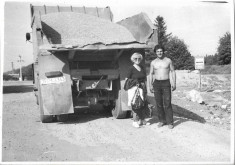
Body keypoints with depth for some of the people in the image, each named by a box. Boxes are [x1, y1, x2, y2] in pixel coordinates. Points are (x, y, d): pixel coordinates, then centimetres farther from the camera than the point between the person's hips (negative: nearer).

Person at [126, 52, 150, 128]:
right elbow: (127, 80, -7)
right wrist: (134, 83, -18)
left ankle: (142, 120, 20)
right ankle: (135, 121, 1)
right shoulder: (131, 68, -6)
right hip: (134, 88, -6)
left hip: (142, 88, 6)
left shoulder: (142, 68, 11)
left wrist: (145, 89, 13)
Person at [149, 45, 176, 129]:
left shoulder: (168, 60, 4)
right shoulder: (153, 62, 9)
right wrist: (150, 85, 5)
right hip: (156, 83, 2)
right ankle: (162, 120, 15)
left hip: (166, 83, -2)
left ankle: (170, 122, -1)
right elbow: (151, 74, 13)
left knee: (167, 104, -7)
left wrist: (174, 83, -2)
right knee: (159, 103, 4)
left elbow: (173, 72, 6)